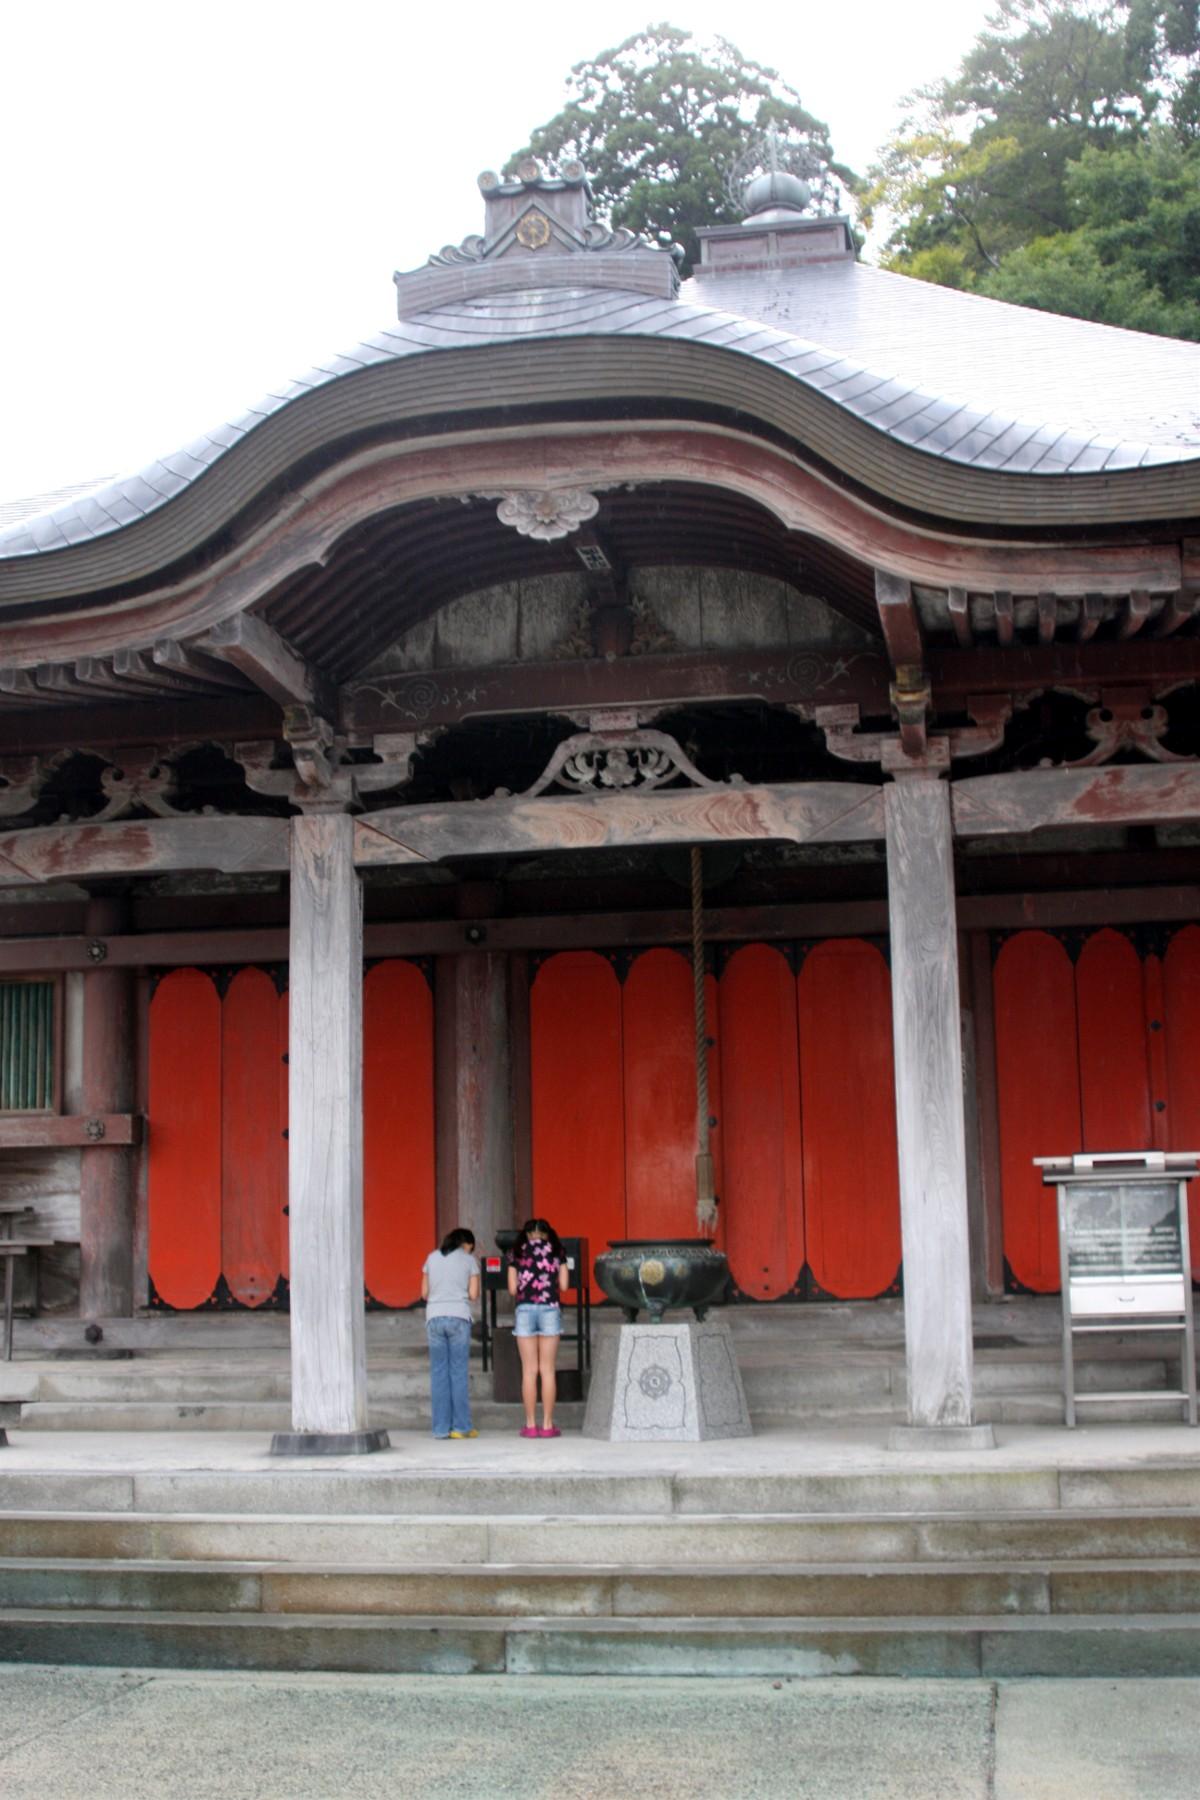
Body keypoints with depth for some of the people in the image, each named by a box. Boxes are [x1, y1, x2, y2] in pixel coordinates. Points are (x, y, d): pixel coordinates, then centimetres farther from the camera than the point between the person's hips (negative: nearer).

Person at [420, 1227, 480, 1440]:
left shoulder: (432, 1258, 13)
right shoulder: (468, 1260, 5)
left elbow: (424, 1293, 12)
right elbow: (473, 1294, 2)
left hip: (434, 1318, 2)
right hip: (458, 1317, -2)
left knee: (439, 1374, 4)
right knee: (459, 1373, 2)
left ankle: (441, 1428, 2)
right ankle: (461, 1426, 2)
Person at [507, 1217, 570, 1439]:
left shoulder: (517, 1253, 9)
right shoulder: (556, 1251, 9)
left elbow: (512, 1289, 3)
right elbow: (563, 1285, 3)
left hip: (525, 1310, 0)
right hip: (550, 1310, 0)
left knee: (529, 1370, 3)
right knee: (548, 1370, 3)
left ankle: (531, 1425, 3)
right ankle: (548, 1425, 1)